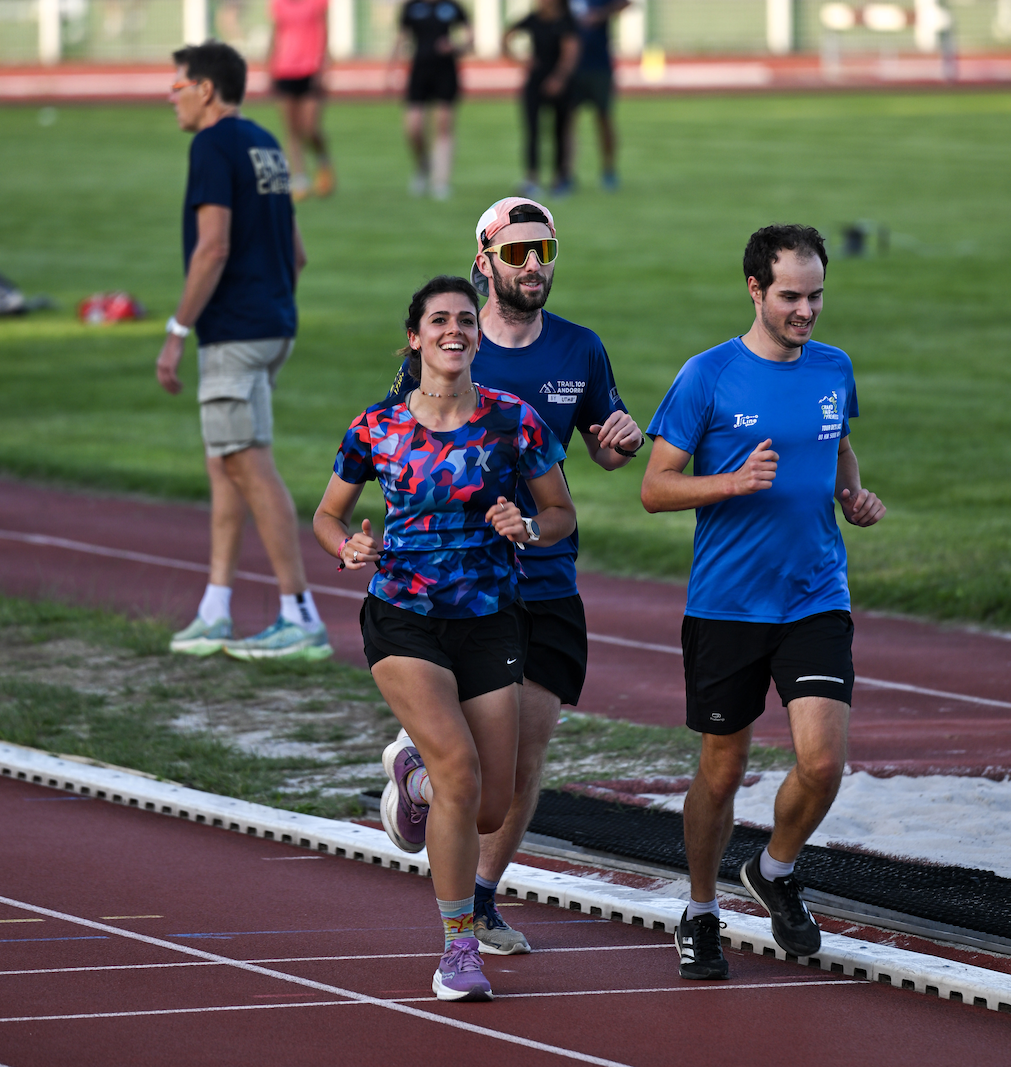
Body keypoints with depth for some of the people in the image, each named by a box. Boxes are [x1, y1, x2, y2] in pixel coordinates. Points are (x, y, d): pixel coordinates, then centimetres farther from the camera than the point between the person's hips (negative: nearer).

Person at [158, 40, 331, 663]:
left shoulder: (214, 146, -12)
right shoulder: (266, 146, 16)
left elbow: (213, 247, -20)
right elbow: (296, 253, 19)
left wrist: (177, 333, -17)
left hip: (232, 330, -10)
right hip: (274, 325, 10)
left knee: (252, 468, -9)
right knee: (224, 466, 12)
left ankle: (302, 618, -11)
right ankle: (215, 616, 12)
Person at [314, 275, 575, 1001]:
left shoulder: (513, 420, -3)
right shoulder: (376, 429, -3)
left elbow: (563, 515, 7)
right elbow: (327, 515, 11)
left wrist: (528, 528, -16)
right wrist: (350, 548, -11)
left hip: (490, 623, 2)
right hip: (404, 621, -2)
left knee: (490, 811, 3)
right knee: (461, 769, -23)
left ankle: (412, 770, 40)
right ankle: (460, 947, -10)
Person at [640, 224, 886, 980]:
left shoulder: (834, 369, 6)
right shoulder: (708, 377, -8)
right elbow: (656, 488, -6)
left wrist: (853, 494, 6)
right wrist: (735, 482, -22)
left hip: (817, 600, 3)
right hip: (726, 603, -3)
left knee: (823, 760, -12)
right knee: (722, 773, 6)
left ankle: (775, 872, 17)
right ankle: (701, 913, 28)